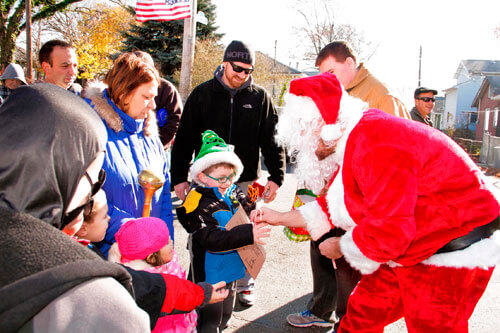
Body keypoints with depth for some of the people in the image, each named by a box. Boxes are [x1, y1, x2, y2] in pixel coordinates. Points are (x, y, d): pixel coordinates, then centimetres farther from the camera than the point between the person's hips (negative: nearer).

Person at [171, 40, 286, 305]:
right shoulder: (202, 94, 2)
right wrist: (179, 177, -2)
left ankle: (245, 284, 28)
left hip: (246, 181, 0)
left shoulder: (260, 98, 3)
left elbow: (272, 141, 6)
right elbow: (184, 139, 4)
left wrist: (276, 176, -2)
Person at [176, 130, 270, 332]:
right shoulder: (198, 205, -24)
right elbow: (212, 239, -32)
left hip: (231, 268, 8)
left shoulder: (233, 192, -2)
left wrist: (253, 207, -11)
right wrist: (248, 234, -39)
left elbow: (246, 211, 14)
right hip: (210, 273, -7)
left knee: (225, 314, 26)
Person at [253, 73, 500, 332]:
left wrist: (340, 247, -11)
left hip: (452, 254, -10)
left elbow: (388, 230, -29)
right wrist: (281, 218, 15)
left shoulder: (375, 145, -28)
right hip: (409, 251, 10)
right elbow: (333, 206, 16)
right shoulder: (352, 141, 6)